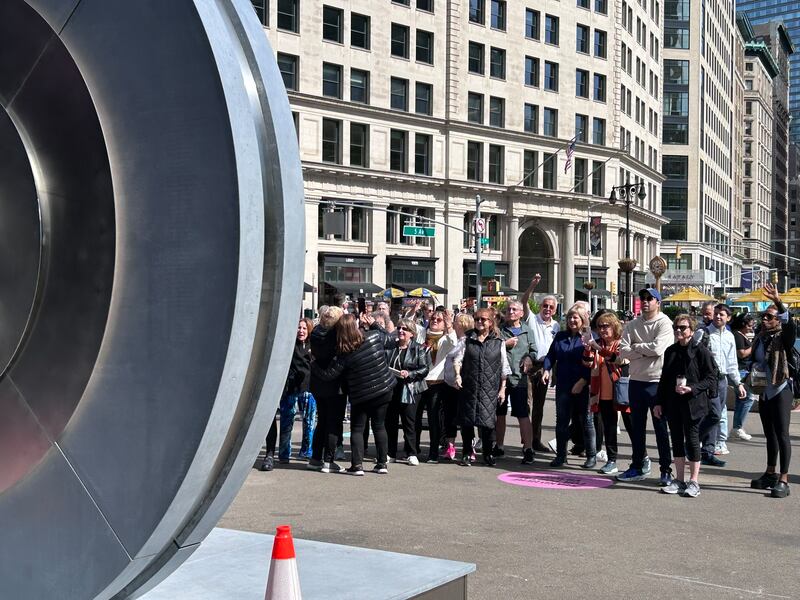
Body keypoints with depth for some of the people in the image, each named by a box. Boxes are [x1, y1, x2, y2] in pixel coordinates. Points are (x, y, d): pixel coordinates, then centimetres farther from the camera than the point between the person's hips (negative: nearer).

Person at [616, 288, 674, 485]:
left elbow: (657, 348, -21)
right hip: (636, 381, 6)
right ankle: (637, 467, 23)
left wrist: (636, 347, -7)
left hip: (657, 382, -5)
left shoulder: (664, 323, -7)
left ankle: (666, 470, 8)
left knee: (661, 428, 1)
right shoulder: (633, 324, 9)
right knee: (637, 427, 13)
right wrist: (646, 351, -13)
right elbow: (623, 350, -2)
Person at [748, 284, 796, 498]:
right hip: (764, 391, 7)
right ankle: (770, 474, 26)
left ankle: (783, 480, -9)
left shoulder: (783, 338, -9)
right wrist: (753, 374, 4)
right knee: (769, 433, 16)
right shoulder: (759, 339, 10)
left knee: (782, 433, -10)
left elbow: (791, 324, -31)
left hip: (781, 390, -7)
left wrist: (778, 302, -43)